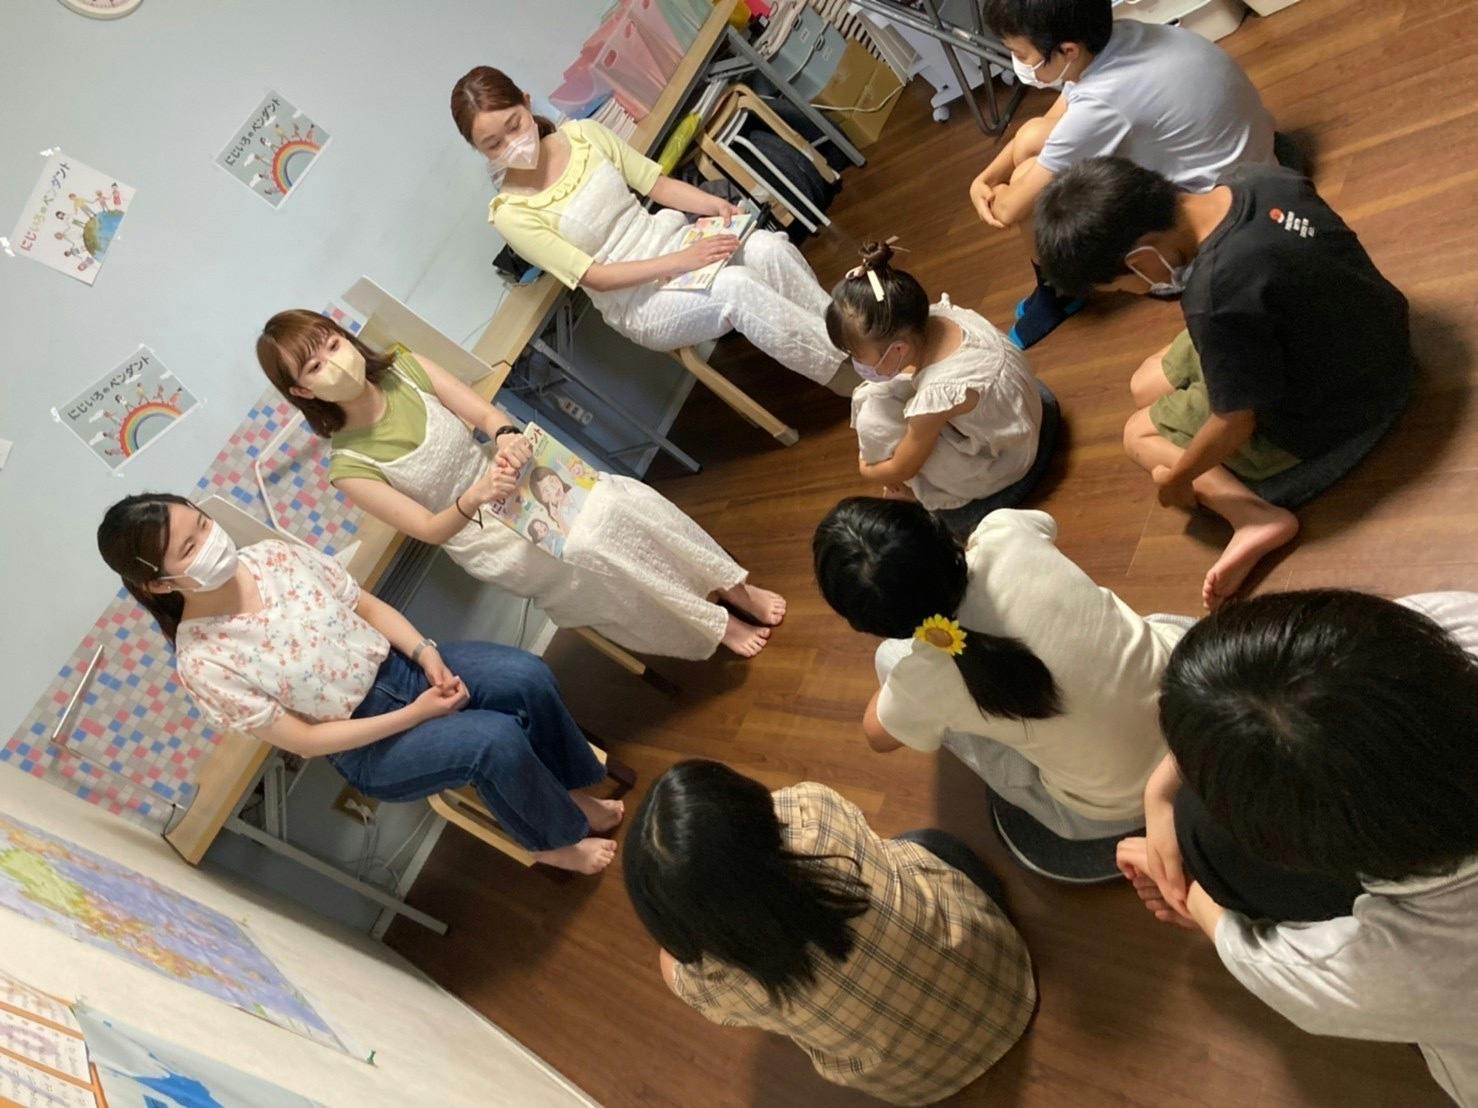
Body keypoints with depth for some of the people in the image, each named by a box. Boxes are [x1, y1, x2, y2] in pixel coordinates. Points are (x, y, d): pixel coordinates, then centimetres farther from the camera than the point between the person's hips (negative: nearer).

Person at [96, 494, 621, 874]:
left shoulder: (275, 555, -7)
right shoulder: (202, 663, -18)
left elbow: (368, 606, 4)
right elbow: (303, 740, -15)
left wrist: (426, 653, -14)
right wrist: (414, 715, -19)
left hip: (397, 664, 5)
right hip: (367, 746, -4)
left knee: (529, 677, -20)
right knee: (497, 739, -28)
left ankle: (571, 788, 7)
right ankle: (557, 837, 2)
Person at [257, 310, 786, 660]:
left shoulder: (405, 368, -5)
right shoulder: (348, 467, -14)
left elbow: (487, 413, -5)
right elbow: (429, 529, -13)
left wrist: (507, 435, -29)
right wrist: (472, 499, -33)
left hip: (507, 481, 4)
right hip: (485, 537, -3)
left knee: (621, 500, -22)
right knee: (589, 547, -28)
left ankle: (733, 588, -6)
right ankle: (712, 626, -11)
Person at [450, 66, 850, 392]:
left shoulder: (583, 133, 1)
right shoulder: (510, 215, -12)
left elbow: (655, 183, 6)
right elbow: (593, 276, -16)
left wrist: (715, 204, -12)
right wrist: (680, 262, -24)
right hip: (637, 302, -5)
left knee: (768, 247, -23)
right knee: (736, 288, -31)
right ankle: (856, 377, -21)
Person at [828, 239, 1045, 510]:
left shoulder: (936, 394, -40)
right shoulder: (936, 316, -22)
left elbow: (901, 470, -20)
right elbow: (911, 369, 5)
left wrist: (866, 469, -1)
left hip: (997, 463, -7)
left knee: (872, 422, -19)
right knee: (872, 394, 0)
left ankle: (921, 490, 8)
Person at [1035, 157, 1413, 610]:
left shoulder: (1216, 298, -36)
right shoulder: (1259, 180, -12)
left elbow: (1235, 423, -23)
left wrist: (1177, 477, -5)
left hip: (1329, 414, -9)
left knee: (1139, 432, 8)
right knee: (1146, 385, 16)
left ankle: (1254, 516, -8)